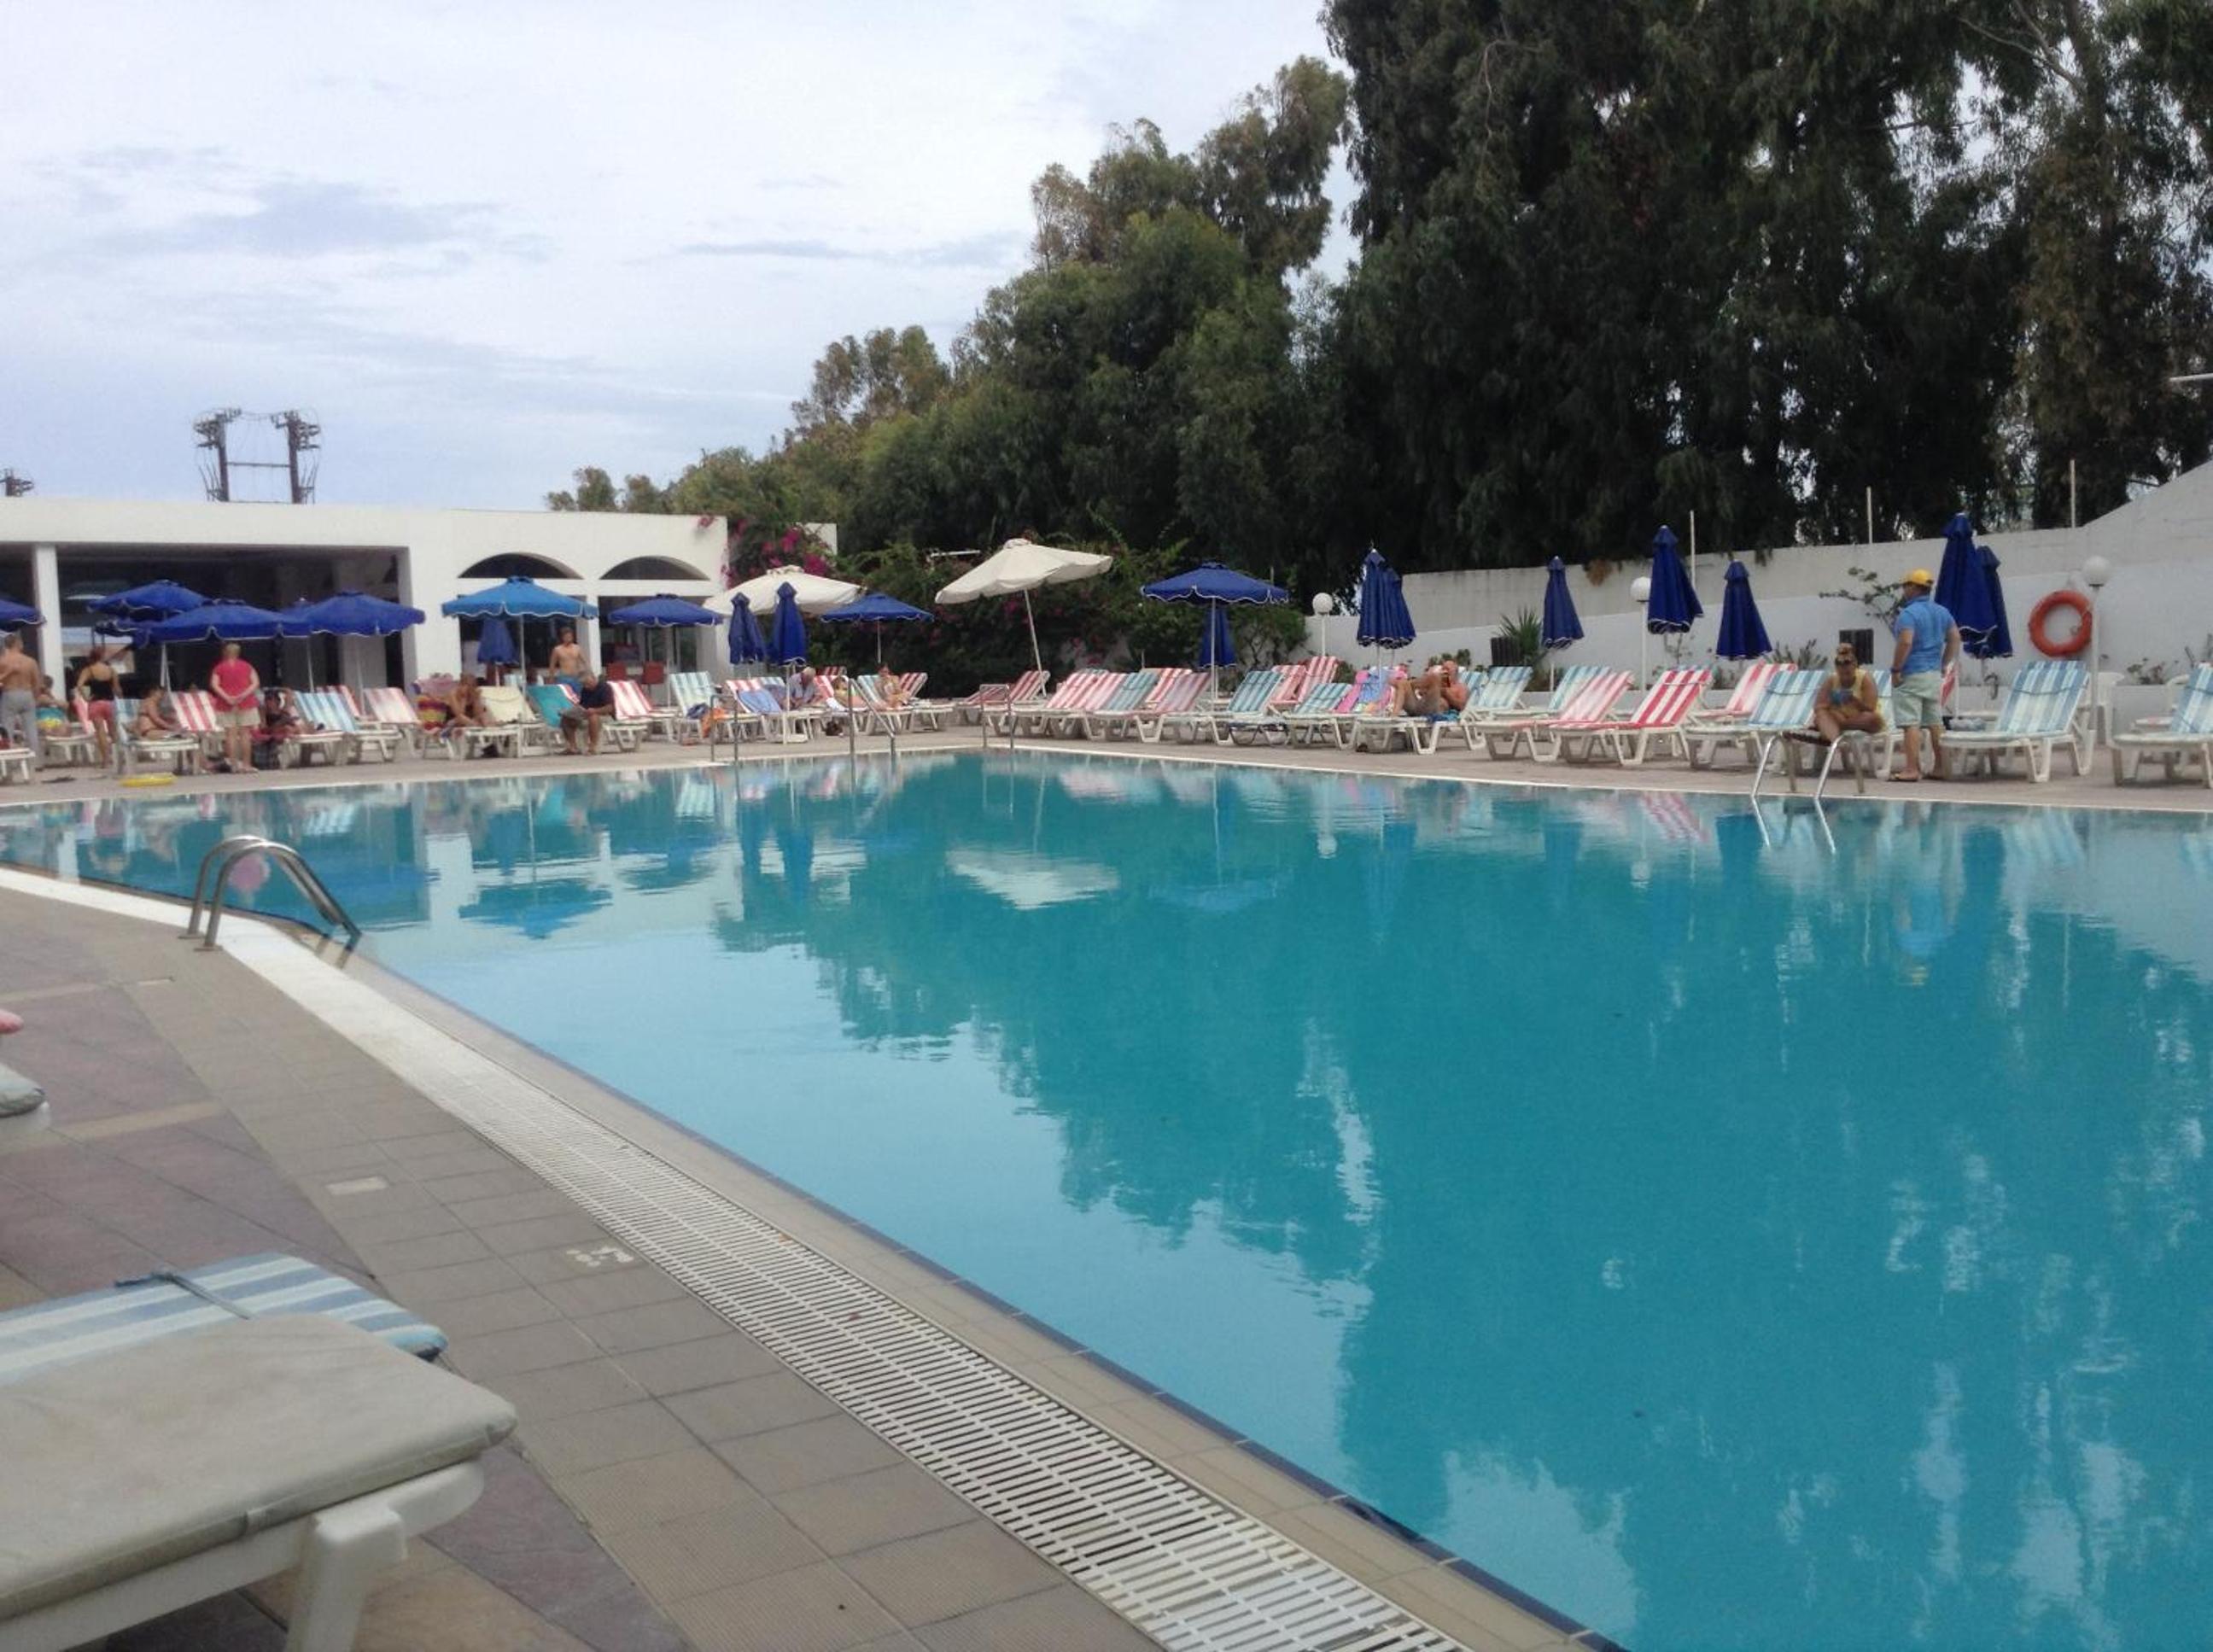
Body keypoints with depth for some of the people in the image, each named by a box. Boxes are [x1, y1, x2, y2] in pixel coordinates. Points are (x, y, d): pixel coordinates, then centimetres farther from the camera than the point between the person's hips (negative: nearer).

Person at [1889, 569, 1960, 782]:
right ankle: (1940, 768, 16)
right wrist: (1943, 665, 16)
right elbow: (1955, 639, 12)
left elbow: (1906, 642, -23)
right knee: (1935, 723, 13)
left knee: (1911, 724, -8)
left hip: (1911, 676, -8)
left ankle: (1912, 769, -12)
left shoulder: (1908, 613, -13)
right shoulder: (1942, 612, 12)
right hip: (1935, 675, 8)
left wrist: (1895, 669, -16)